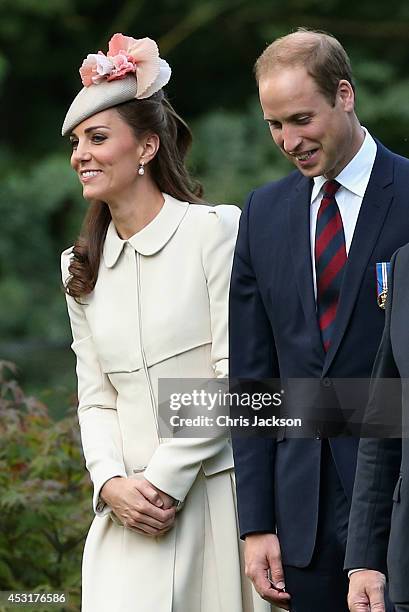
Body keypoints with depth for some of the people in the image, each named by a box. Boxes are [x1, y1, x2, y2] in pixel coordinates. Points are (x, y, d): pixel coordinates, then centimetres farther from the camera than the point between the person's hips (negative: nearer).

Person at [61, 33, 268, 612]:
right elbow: (96, 397, 11)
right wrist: (112, 483, -6)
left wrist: (166, 479, -11)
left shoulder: (214, 231, -4)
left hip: (218, 494, -4)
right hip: (133, 509, 4)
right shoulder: (82, 268, 14)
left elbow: (234, 377, -8)